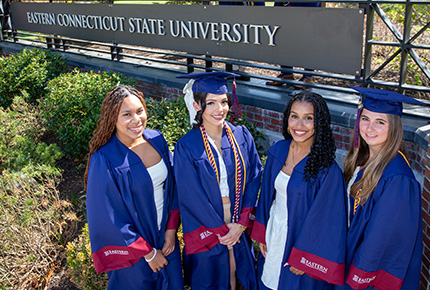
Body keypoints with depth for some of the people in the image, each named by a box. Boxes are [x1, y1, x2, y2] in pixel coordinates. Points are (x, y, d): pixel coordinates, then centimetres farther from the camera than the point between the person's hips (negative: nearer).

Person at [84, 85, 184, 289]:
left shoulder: (156, 139, -8)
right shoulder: (105, 161, -24)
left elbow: (172, 185, 2)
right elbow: (109, 218, -19)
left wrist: (171, 229, -4)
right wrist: (148, 253, -12)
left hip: (165, 237, 5)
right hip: (131, 245, -5)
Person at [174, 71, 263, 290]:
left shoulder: (242, 136, -7)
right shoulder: (186, 147, -17)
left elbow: (254, 179, -4)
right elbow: (192, 196, -14)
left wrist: (241, 223, -10)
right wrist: (221, 229, -10)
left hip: (240, 225, 3)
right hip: (206, 228, -3)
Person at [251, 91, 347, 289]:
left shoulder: (327, 169, -24)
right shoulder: (278, 150, -8)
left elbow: (325, 219, -18)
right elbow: (267, 194, 3)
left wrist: (304, 258, -13)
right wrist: (261, 234, 6)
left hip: (301, 239, -5)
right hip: (273, 234, 5)